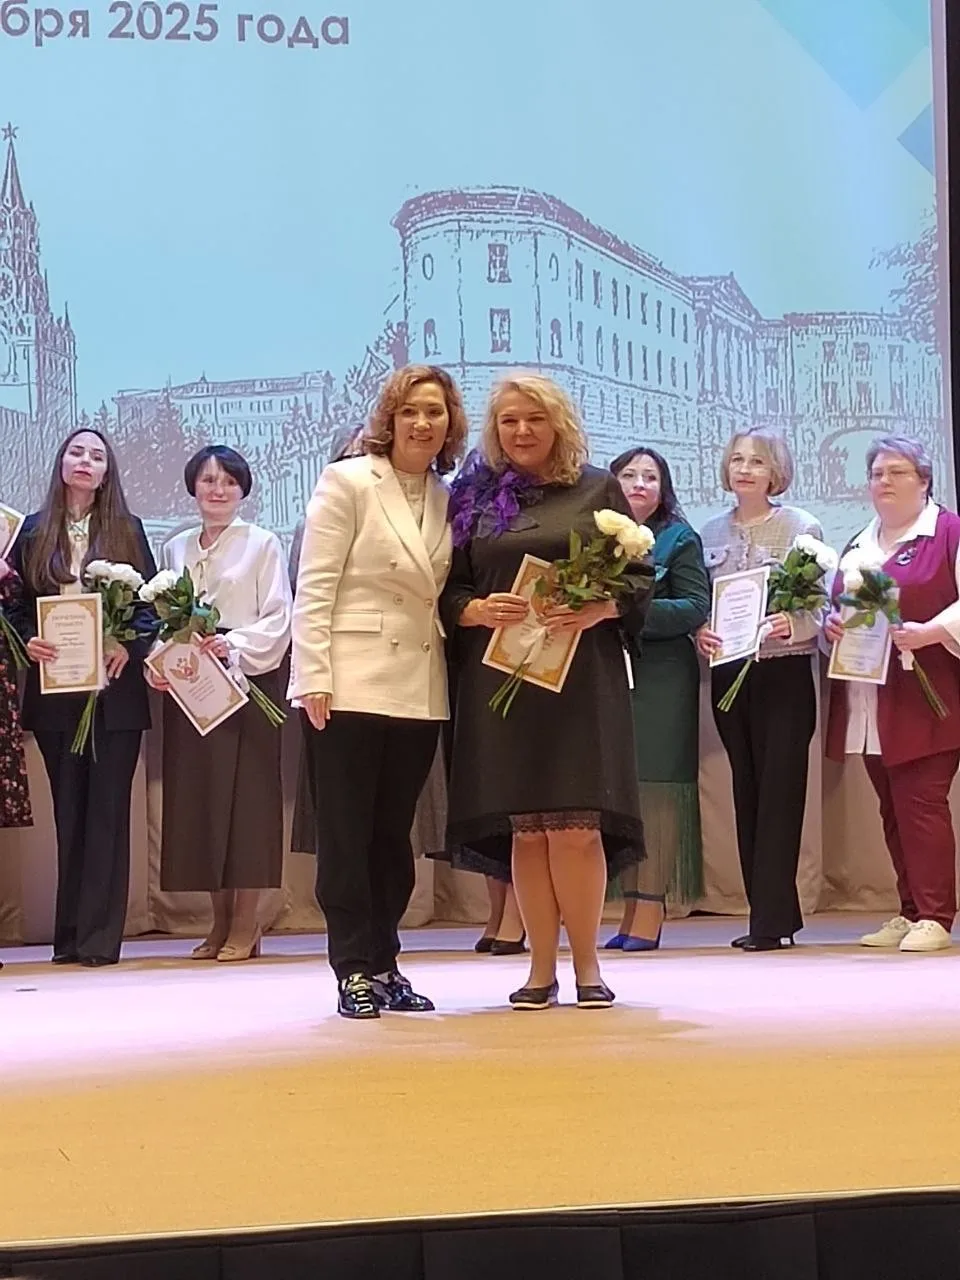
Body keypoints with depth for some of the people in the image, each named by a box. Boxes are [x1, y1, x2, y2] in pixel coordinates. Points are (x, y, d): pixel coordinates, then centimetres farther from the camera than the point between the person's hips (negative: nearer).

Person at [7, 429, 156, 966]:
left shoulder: (127, 530, 8)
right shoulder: (34, 532, 11)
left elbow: (152, 601, 5)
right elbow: (16, 603, 9)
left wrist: (130, 647, -12)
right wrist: (27, 641, -11)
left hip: (115, 687, -1)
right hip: (54, 687, 1)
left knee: (108, 808, -3)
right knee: (69, 809, 5)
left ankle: (100, 935, -1)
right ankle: (71, 935, 9)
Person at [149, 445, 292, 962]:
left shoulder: (262, 544, 3)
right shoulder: (175, 549, 16)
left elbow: (278, 619, -4)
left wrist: (234, 645, -19)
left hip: (247, 682, -4)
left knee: (246, 794, -6)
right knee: (197, 796, 3)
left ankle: (245, 926, -1)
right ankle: (220, 922, 10)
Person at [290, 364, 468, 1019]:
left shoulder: (447, 499, 12)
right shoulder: (347, 481, -3)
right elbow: (314, 588, -7)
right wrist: (314, 680, -13)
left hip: (420, 689, 5)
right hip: (351, 685, -5)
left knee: (393, 832, 11)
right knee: (346, 834, 1)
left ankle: (383, 963, 19)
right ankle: (354, 970, 7)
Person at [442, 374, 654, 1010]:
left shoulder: (598, 490, 8)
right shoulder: (474, 496, 12)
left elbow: (639, 577, 5)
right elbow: (448, 591, 11)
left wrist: (597, 610, -13)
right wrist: (480, 611, -10)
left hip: (581, 677, -2)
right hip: (499, 677, 2)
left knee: (575, 828, -7)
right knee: (524, 830, 1)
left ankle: (587, 964, 5)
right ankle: (542, 968, 10)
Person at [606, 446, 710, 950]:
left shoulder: (679, 539, 5)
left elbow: (697, 607, -5)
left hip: (661, 678, -4)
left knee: (655, 789, -6)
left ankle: (650, 909, -5)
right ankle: (629, 906, 6)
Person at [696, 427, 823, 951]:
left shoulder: (801, 527, -2)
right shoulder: (710, 533, 11)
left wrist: (792, 625, -25)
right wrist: (699, 632, -7)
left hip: (784, 673, -5)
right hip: (728, 674, 5)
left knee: (779, 791, -6)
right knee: (746, 791, 7)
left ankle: (771, 921, -5)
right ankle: (775, 914, 15)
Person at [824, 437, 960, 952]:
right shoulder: (858, 546, 20)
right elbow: (840, 608, 29)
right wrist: (832, 624, 7)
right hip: (871, 702, 7)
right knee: (892, 808, 9)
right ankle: (910, 912, 16)